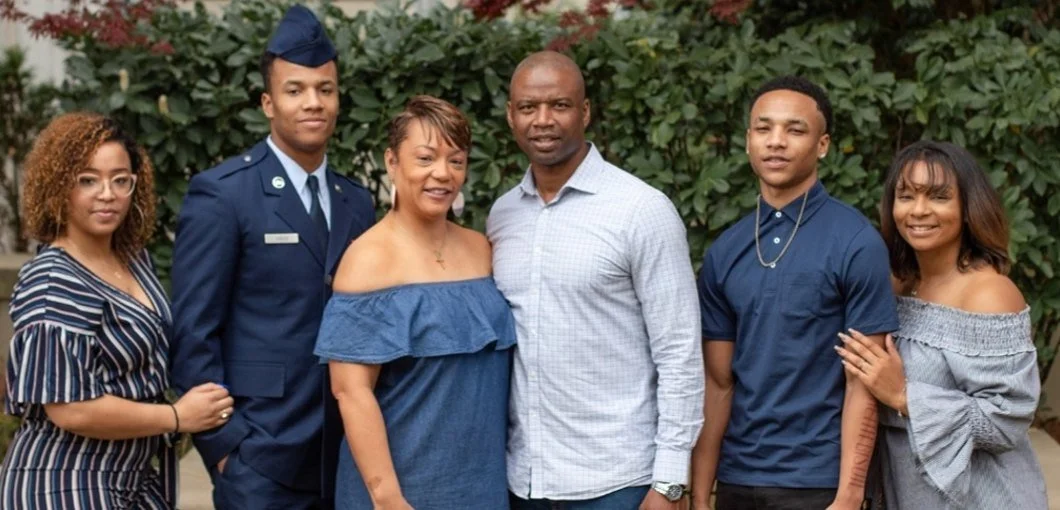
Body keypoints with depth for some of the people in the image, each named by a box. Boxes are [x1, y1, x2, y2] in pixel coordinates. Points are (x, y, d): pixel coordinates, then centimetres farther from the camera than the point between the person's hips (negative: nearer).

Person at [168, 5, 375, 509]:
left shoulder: (357, 203, 10)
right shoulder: (221, 194, -8)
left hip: (345, 453, 5)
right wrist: (223, 442, -13)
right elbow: (193, 331, -10)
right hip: (260, 456, -5)